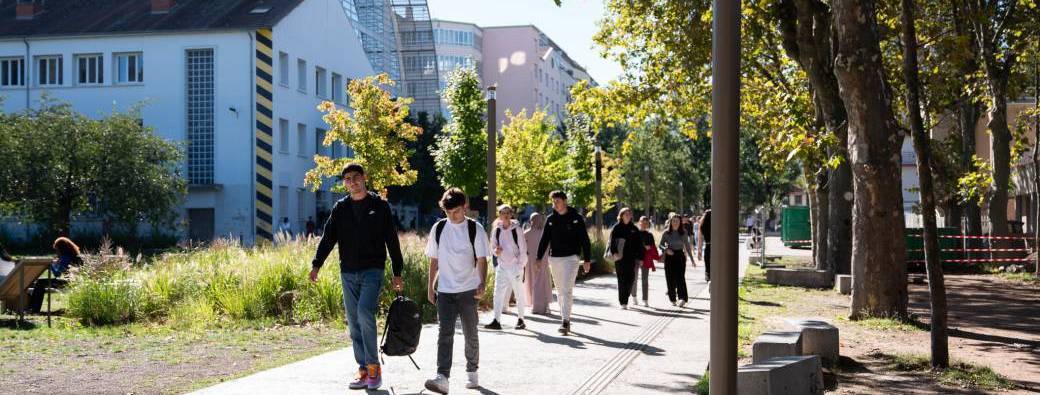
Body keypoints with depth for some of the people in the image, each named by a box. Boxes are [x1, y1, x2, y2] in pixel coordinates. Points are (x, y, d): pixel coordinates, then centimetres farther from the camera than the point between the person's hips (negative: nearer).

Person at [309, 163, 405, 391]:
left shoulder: (380, 206, 2)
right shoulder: (340, 208, 10)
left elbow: (392, 241, 4)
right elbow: (328, 238, 5)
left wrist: (397, 273, 1)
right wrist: (316, 265, -9)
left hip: (372, 270, -4)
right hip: (348, 273, 4)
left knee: (364, 313, -21)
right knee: (354, 323, 5)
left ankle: (373, 365, -9)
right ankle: (363, 369, 13)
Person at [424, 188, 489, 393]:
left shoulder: (475, 229, -4)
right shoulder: (438, 228, 4)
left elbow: (482, 260, -5)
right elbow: (434, 260, 11)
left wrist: (482, 284, -19)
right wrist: (430, 287, 10)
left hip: (469, 290, -1)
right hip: (445, 290, 1)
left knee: (470, 334, 9)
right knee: (445, 333, -8)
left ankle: (472, 373, 25)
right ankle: (442, 377, -16)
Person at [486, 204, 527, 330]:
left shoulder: (516, 229, -7)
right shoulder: (496, 230, 2)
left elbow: (523, 249, -5)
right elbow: (493, 247, 11)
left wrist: (521, 266, -9)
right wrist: (496, 251, -12)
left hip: (515, 265, -3)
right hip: (502, 266, 3)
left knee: (519, 293, 7)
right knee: (498, 293, -3)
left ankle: (520, 320, 17)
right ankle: (496, 321, -3)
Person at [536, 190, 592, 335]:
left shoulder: (576, 218, -2)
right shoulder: (550, 219, 8)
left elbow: (585, 240, -1)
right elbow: (544, 239, 9)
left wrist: (587, 259, -5)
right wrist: (539, 257, 0)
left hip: (570, 258, -5)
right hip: (554, 258, 5)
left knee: (567, 290, -13)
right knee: (559, 291, 10)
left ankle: (565, 321, -16)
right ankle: (565, 319, 19)